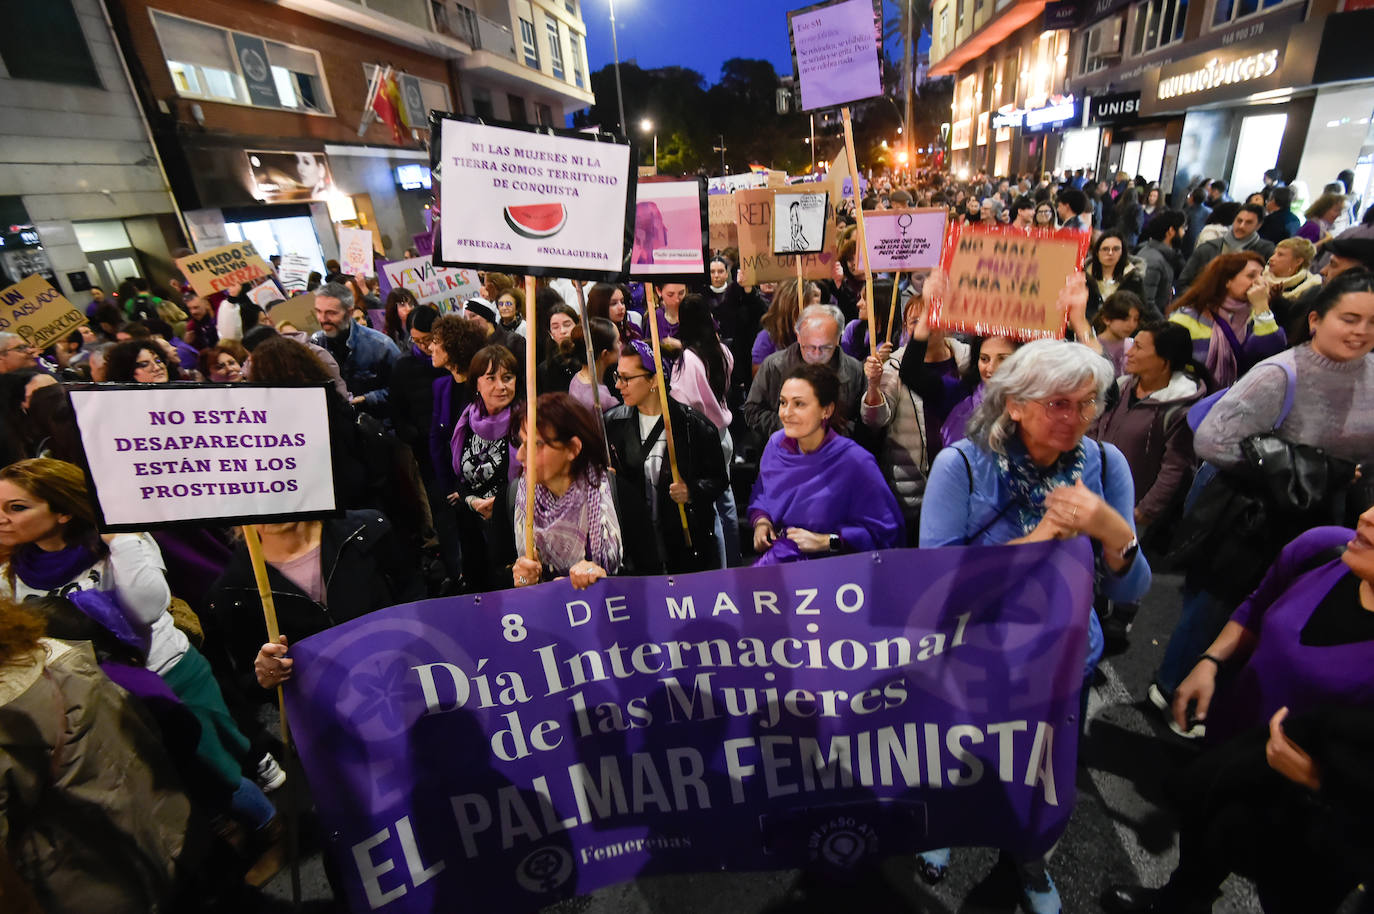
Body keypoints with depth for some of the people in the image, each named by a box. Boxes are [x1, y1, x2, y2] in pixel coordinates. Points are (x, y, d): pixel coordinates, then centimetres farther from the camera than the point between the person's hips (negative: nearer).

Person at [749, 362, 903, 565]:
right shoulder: (776, 444, 2)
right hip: (772, 556, 5)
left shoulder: (855, 462, -15)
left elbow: (886, 533, -11)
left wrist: (826, 541, -16)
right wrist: (760, 521, 1)